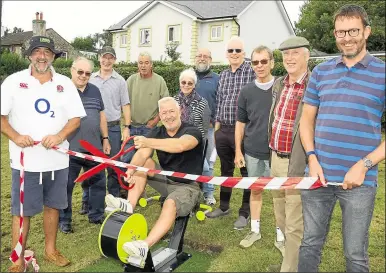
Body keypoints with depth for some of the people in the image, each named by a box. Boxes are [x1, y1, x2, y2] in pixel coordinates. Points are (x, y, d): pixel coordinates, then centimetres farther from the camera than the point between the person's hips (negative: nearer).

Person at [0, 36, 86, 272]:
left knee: (52, 206, 14)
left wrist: (60, 136, -14)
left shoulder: (65, 83, 6)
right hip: (25, 160, -2)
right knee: (22, 210, 4)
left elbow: (76, 118, 3)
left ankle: (51, 250, 31)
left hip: (57, 159, 2)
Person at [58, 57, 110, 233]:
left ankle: (96, 215, 29)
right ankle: (64, 220, 23)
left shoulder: (95, 91, 11)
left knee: (98, 183, 13)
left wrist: (105, 139, 14)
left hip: (94, 147, 5)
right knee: (66, 186, 7)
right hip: (70, 149, -5)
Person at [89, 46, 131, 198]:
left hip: (113, 128, -1)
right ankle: (88, 199, 20)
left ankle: (114, 198, 19)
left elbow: (125, 105, 3)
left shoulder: (120, 81, 4)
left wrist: (127, 127, -4)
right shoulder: (91, 79, 7)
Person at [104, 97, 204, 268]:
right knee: (144, 162, -12)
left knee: (170, 204, -35)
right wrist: (131, 170, -36)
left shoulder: (192, 132, -14)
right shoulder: (157, 132, 2)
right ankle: (130, 205, -21)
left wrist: (148, 142, -48)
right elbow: (142, 153, -16)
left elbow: (180, 146, -39)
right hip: (165, 180, 6)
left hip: (187, 186, -6)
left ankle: (144, 247, -46)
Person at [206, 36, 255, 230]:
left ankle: (245, 213, 19)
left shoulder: (252, 71, -6)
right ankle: (224, 206, 32)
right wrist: (217, 125, 15)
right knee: (225, 169, 17)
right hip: (223, 129, 6)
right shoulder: (223, 75, 14)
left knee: (246, 172, 5)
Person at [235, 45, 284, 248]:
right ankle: (255, 230, 29)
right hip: (253, 152, 2)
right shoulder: (246, 91, 2)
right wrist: (238, 151, 3)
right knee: (255, 191, 14)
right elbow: (240, 123, 7)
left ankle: (281, 234, 24)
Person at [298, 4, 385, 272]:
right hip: (319, 174, 3)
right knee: (310, 243, 15)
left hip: (360, 180, -2)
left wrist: (364, 165, -15)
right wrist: (312, 158, -3)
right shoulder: (320, 72, 7)